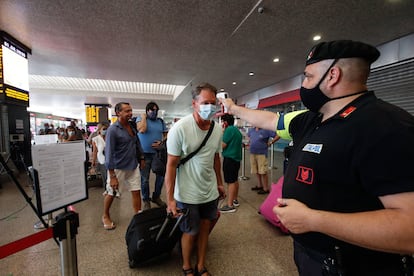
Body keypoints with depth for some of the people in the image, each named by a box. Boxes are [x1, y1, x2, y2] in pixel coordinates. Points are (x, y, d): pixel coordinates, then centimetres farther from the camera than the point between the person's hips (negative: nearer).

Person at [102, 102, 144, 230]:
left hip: (133, 166, 5)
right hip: (118, 167, -5)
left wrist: (141, 158, 14)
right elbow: (109, 153, -18)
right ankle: (105, 217, 38)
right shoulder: (112, 130, -17)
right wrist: (112, 176, -19)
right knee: (111, 193, 14)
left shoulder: (132, 126, 2)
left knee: (136, 192, 8)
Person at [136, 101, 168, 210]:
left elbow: (166, 135, 10)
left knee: (161, 176, 10)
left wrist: (161, 142, -10)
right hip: (145, 154, -3)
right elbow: (142, 130, -23)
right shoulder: (140, 118, -3)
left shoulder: (161, 121, 7)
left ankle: (156, 197, 32)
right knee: (144, 179, 7)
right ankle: (146, 200, 25)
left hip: (159, 153, 4)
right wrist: (144, 117, -11)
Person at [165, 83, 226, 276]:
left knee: (204, 228, 19)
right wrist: (170, 198, -14)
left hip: (210, 192, 5)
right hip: (188, 194, -4)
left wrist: (219, 183, 15)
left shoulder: (217, 129, -3)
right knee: (190, 232, 14)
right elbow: (171, 164, -15)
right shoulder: (180, 128, -19)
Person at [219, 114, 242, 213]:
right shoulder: (237, 130, 14)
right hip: (236, 157, 10)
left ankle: (230, 206, 0)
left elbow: (222, 145, -15)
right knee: (235, 180, 17)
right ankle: (235, 200, 29)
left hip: (229, 158, -10)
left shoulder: (229, 130, -15)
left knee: (230, 182, -6)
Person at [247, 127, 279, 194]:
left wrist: (270, 143, -8)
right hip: (252, 153, 6)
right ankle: (259, 185, 31)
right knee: (257, 171, 16)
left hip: (262, 154, -6)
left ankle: (265, 189, 9)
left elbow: (277, 136, -9)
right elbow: (248, 135, 31)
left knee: (263, 172, -3)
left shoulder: (266, 130, -10)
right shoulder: (251, 130, 9)